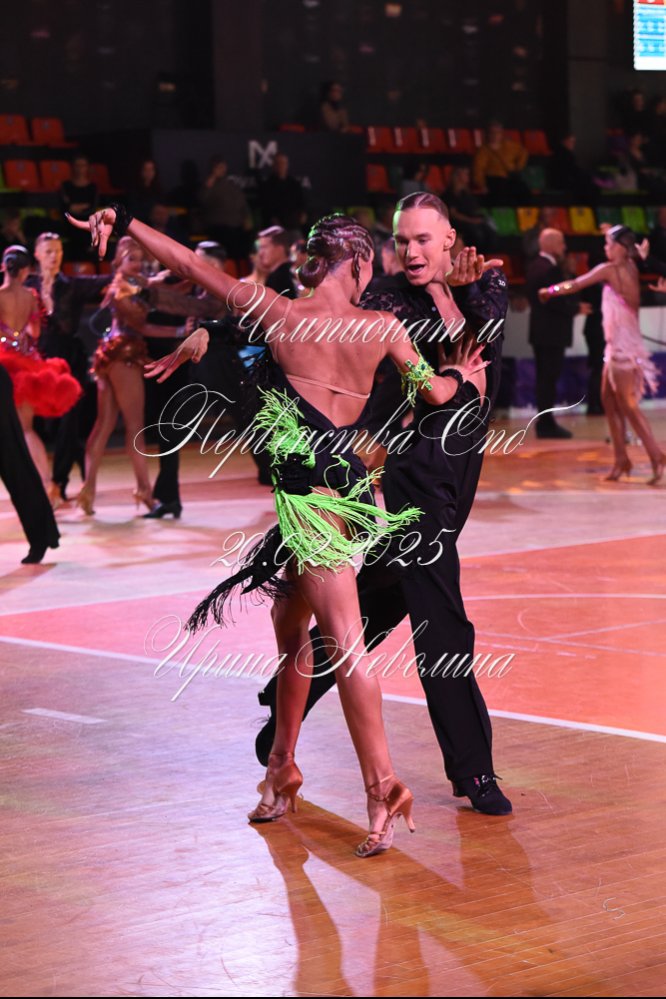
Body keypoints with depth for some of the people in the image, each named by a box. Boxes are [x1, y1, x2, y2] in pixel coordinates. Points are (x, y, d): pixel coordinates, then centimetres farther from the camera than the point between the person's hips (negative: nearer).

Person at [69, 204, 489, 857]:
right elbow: (436, 391, 14)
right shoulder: (381, 327, 3)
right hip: (345, 481, 5)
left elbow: (190, 266, -1)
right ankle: (282, 771, 29)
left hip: (307, 491, -5)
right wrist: (461, 374, 36)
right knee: (290, 623, 19)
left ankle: (382, 787, -16)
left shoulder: (279, 314, -6)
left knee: (343, 641, -10)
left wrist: (121, 222, 7)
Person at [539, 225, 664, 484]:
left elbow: (575, 285, -3)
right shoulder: (630, 268, 8)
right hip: (618, 343, 9)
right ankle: (621, 459, 14)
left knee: (628, 404, -7)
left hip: (624, 344, -9)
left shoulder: (610, 270, -12)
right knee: (609, 399, 12)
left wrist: (550, 291, 11)